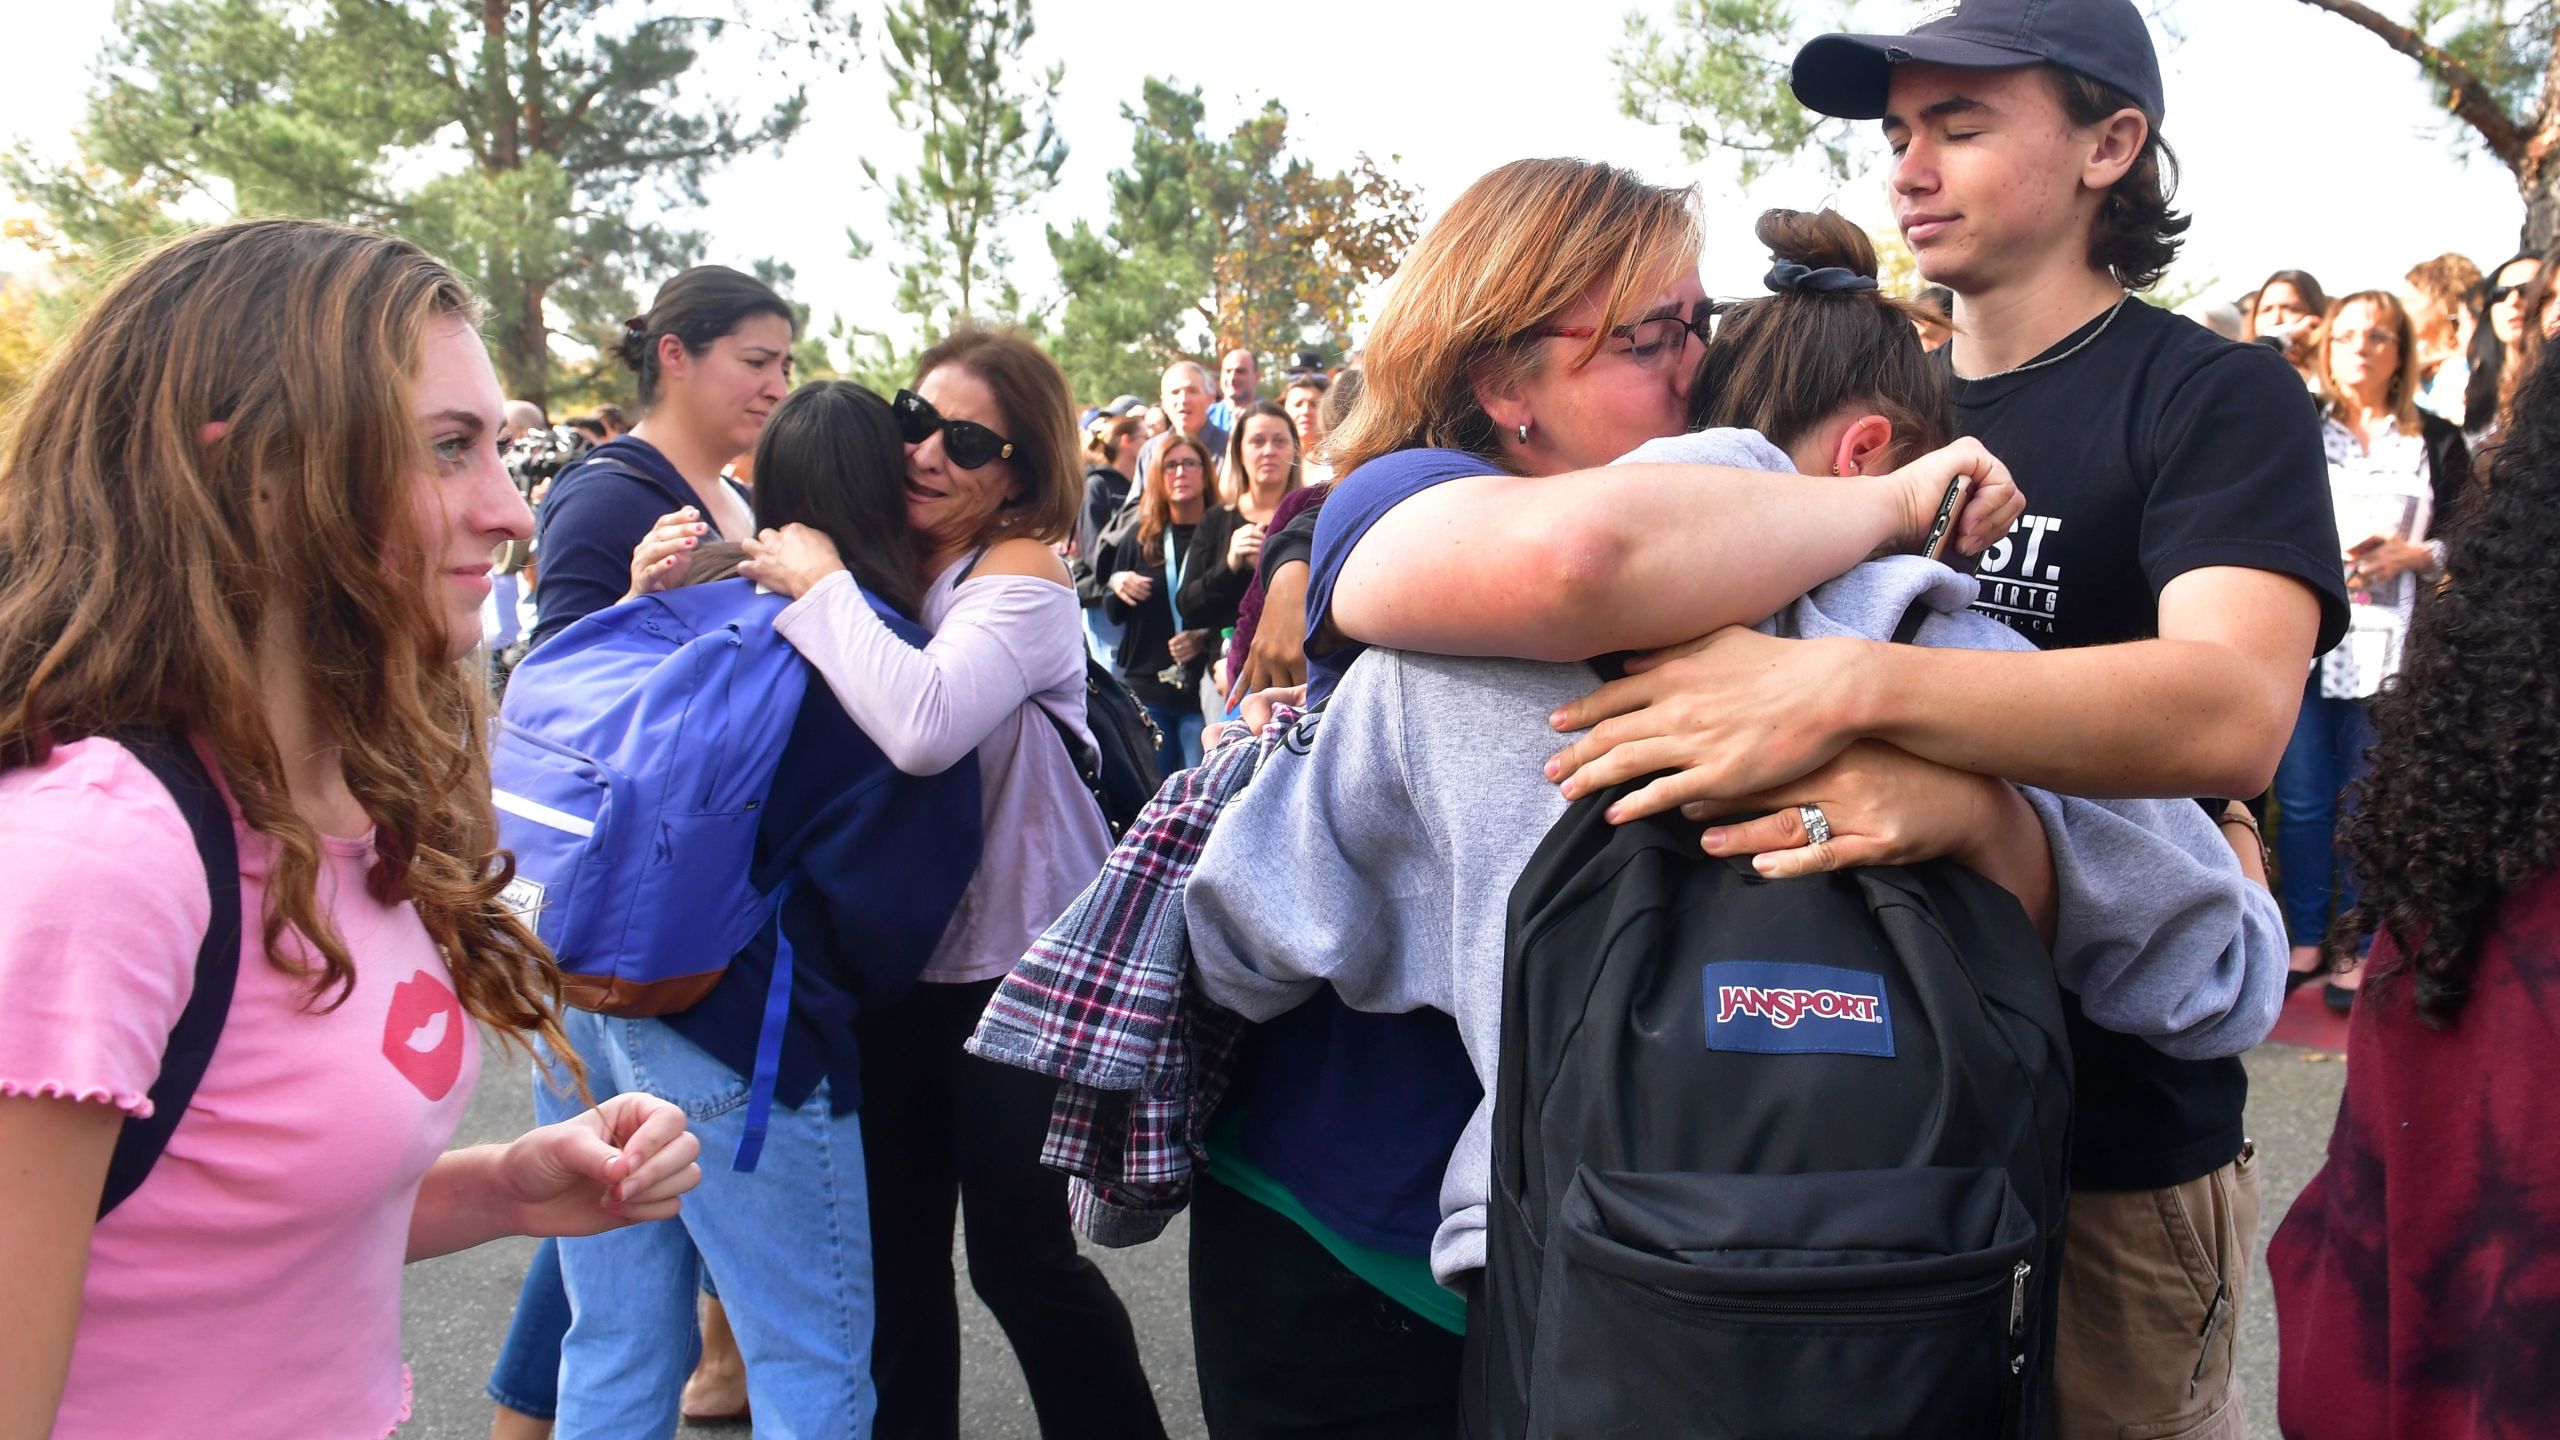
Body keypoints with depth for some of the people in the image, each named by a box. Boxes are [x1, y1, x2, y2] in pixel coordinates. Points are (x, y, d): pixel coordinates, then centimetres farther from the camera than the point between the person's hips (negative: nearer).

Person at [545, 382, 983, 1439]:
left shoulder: (694, 594, 6)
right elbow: (893, 893, -9)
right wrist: (838, 990, 10)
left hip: (590, 986, 7)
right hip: (734, 1031, -6)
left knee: (613, 1354, 19)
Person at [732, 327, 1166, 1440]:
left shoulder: (1024, 575, -16)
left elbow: (924, 725, -34)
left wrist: (822, 585, -23)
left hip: (1014, 960, -6)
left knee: (1019, 1253, 4)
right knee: (895, 1254, 15)